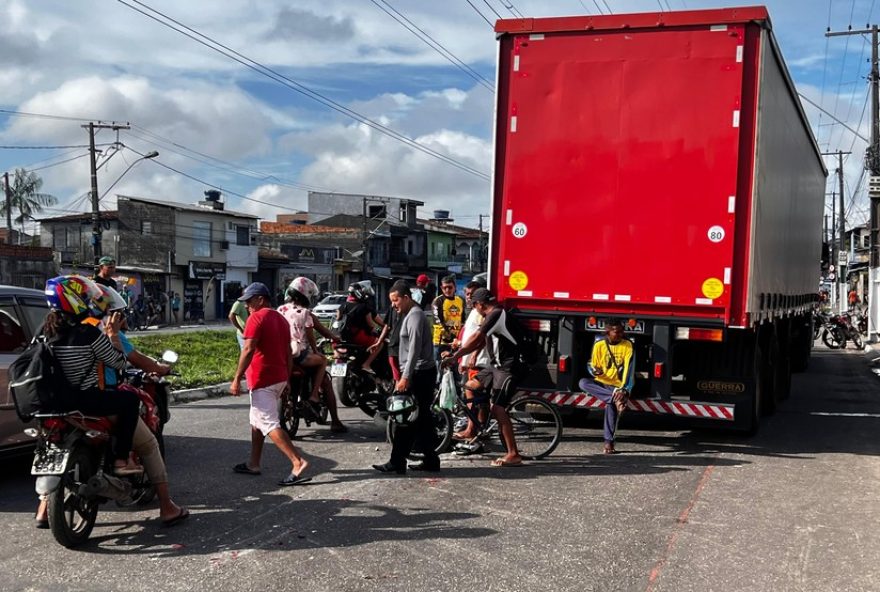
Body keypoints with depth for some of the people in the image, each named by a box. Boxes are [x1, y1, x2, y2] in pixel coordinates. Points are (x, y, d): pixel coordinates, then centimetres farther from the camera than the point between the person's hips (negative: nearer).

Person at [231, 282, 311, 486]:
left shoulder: (256, 318, -12)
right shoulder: (281, 318, 15)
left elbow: (248, 350, -20)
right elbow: (288, 353, 16)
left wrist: (237, 379, -17)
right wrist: (287, 381, 19)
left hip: (262, 381, -9)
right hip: (279, 378, 9)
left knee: (269, 424, -11)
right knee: (257, 420, 20)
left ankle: (298, 462, -20)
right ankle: (253, 463, 25)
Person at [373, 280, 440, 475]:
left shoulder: (415, 316, -13)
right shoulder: (409, 315, 19)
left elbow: (415, 349, -21)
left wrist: (406, 377, -24)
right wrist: (405, 375, 18)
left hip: (420, 374, -10)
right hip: (420, 373, 10)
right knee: (421, 419, 11)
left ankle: (397, 463, -3)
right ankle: (430, 461, 15)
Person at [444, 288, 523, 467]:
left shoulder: (497, 314, -16)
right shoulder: (492, 316, 16)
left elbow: (475, 339, -21)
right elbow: (480, 342, 16)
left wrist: (454, 357, -19)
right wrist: (457, 355, 10)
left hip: (506, 367, -10)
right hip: (496, 365, 10)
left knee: (497, 408, -13)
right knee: (470, 386, 8)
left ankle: (514, 455, -11)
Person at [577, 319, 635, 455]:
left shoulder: (628, 346, -6)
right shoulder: (599, 344, -2)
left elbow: (629, 370, -14)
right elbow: (592, 366, 5)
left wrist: (624, 390, -27)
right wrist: (595, 371, -21)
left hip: (617, 385, -2)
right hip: (601, 383, 3)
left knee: (611, 404, -33)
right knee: (583, 383, -29)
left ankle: (609, 441, -23)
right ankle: (614, 397, -35)